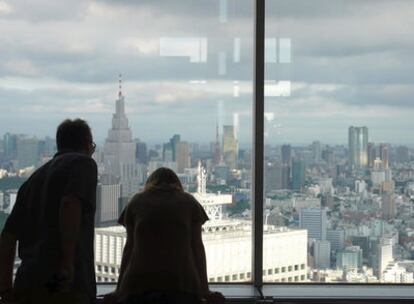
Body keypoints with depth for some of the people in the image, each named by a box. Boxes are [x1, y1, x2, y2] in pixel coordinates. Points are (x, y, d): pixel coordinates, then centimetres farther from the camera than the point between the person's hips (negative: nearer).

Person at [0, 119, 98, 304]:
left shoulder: (35, 178, 23)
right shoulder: (83, 163, 2)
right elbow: (71, 205, -18)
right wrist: (67, 264, -18)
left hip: (26, 285, 7)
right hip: (66, 288, -7)